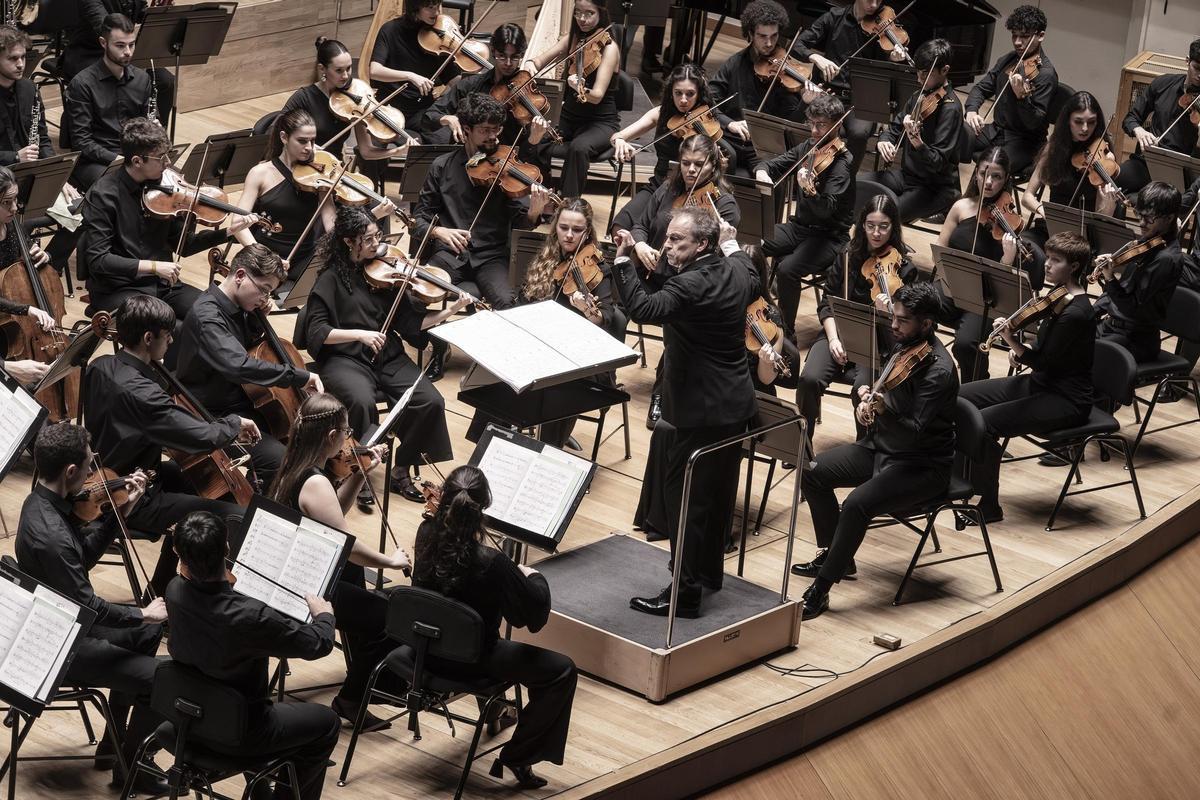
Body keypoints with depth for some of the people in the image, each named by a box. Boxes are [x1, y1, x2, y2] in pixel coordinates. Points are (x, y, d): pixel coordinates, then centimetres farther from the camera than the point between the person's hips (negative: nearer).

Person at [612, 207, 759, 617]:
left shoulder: (691, 284, -24)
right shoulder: (734, 271, 3)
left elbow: (642, 308, -38)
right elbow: (752, 284, 28)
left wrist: (623, 260, -34)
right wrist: (731, 245, 37)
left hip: (701, 410, -9)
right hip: (736, 403, 10)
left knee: (685, 496, -3)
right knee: (719, 490, 21)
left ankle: (685, 592, 0)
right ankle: (710, 571, 35)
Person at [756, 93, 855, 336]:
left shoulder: (841, 163, -17)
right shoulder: (807, 148, 5)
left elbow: (826, 210, -28)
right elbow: (772, 165, 11)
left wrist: (810, 191, -50)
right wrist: (762, 172, -14)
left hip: (830, 236, -7)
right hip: (800, 226, 7)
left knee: (787, 269, -30)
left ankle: (787, 331, -13)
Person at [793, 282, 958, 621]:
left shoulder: (938, 371, -25)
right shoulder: (902, 345, 1)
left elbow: (915, 433, -29)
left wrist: (883, 411, -46)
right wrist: (866, 395, -2)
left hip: (922, 467, -9)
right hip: (881, 446, 9)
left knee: (857, 504, -30)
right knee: (813, 470, 3)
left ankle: (821, 590, -18)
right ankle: (834, 556, 17)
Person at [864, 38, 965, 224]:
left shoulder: (950, 108, -18)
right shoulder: (920, 96, 6)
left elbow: (938, 163, -24)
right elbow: (895, 128, 14)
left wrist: (917, 143, -44)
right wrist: (884, 141, -10)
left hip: (936, 187, -8)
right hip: (907, 175, 8)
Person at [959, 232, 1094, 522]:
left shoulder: (1075, 314, -23)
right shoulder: (1059, 297, 7)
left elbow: (1044, 363, -21)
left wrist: (1012, 341, -31)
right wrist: (1023, 350, -1)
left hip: (1066, 401, -10)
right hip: (1041, 384, 10)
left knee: (984, 423, -25)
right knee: (962, 396, 7)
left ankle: (989, 506, -12)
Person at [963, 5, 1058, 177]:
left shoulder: (1045, 74, -16)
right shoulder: (1007, 60, 8)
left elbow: (1036, 124, -22)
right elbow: (981, 88, 13)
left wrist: (1022, 97, -41)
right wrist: (971, 110, -10)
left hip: (1023, 143, -7)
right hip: (995, 130, 8)